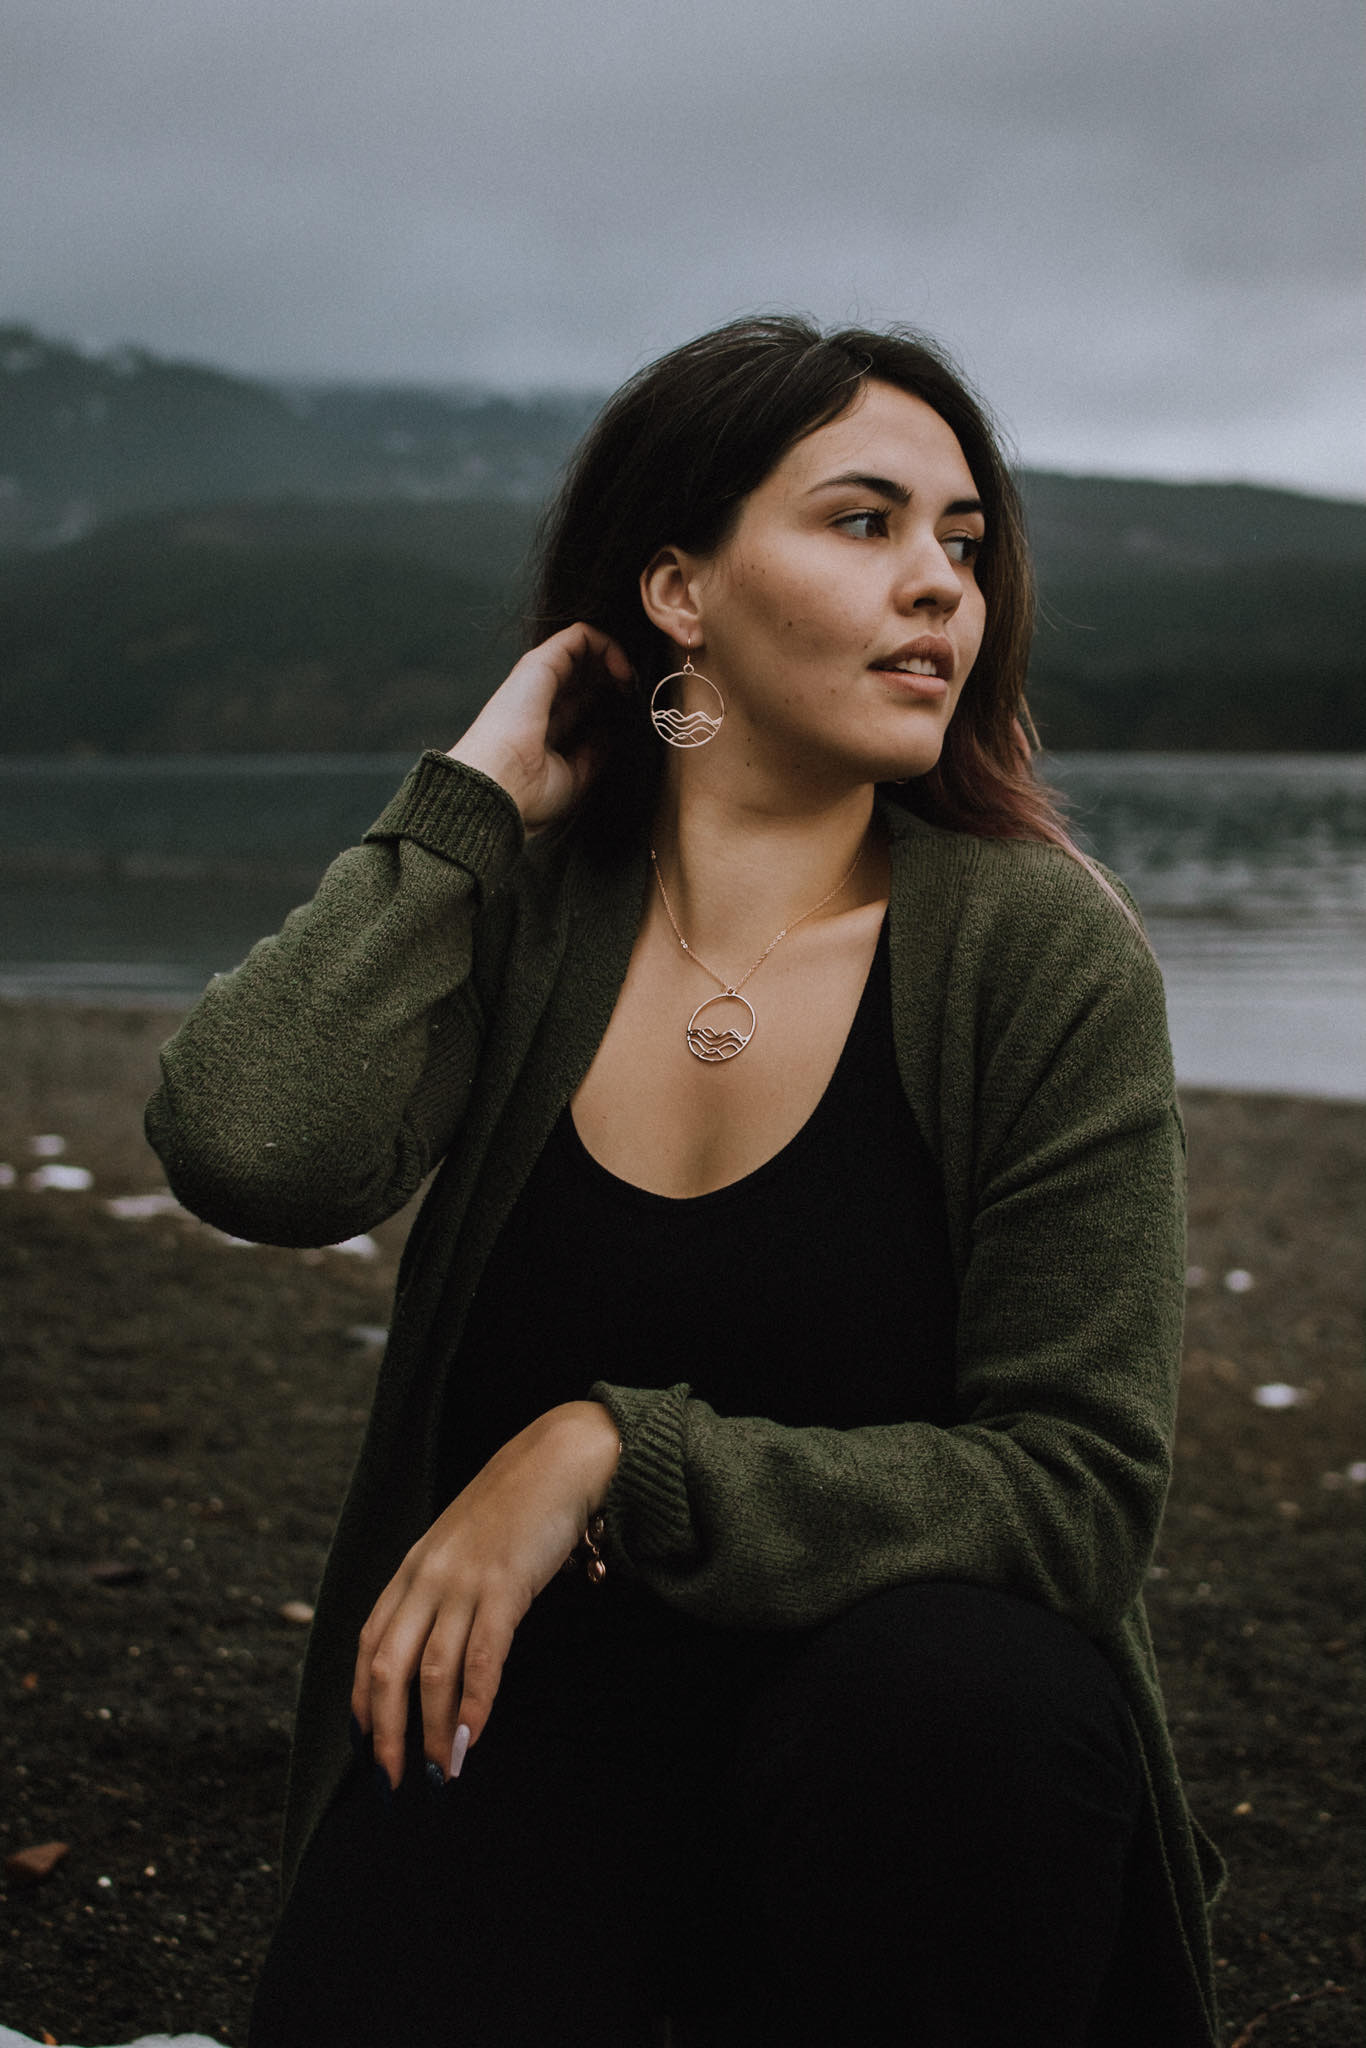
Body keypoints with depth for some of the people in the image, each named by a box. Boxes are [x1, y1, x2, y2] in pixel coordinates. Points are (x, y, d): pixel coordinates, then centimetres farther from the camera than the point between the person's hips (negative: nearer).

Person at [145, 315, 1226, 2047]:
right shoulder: (516, 904, -3)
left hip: (916, 1725, 0)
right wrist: (472, 799, -12)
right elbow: (251, 1154, -23)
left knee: (954, 1695, -33)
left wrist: (616, 1453, -21)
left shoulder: (1040, 950, -10)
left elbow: (1075, 1486, -13)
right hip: (534, 1693, 1)